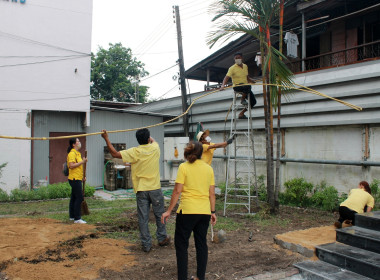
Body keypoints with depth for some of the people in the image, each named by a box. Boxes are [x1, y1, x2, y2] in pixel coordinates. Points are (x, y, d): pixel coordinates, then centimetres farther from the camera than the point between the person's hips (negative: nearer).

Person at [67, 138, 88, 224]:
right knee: (79, 198, -11)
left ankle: (72, 216, 24)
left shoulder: (77, 153, 18)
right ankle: (77, 218, -8)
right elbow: (71, 165, -24)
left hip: (77, 179, 10)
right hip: (74, 179, -10)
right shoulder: (72, 153, -13)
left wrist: (82, 176, 20)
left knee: (74, 197, 15)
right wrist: (82, 162, -20)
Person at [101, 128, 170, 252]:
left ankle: (146, 244, 12)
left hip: (141, 190, -1)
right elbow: (153, 140, 22)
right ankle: (162, 238, 30)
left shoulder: (134, 152, -9)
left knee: (143, 218, 6)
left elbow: (115, 154, -9)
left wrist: (106, 139, -3)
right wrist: (147, 135, 41)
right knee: (159, 214, 17)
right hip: (155, 188, 1)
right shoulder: (154, 148, -2)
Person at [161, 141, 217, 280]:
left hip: (187, 211, -4)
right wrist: (213, 212, 16)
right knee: (201, 244, 15)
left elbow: (177, 191, -10)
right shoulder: (209, 168, 6)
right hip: (205, 212, 5)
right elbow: (212, 193, 8)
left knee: (181, 244, 7)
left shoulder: (184, 167, -7)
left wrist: (169, 211, -3)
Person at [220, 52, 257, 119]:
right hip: (237, 87, -7)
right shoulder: (232, 68, -8)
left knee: (253, 101, 1)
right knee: (248, 86, -39)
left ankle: (241, 113, 15)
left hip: (246, 87, 7)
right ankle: (243, 99, -13)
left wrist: (253, 81, 10)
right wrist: (223, 85, -36)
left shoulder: (245, 66, 12)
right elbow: (227, 77, -19)